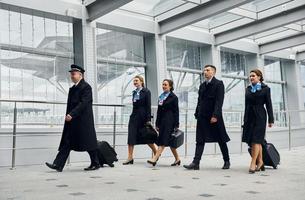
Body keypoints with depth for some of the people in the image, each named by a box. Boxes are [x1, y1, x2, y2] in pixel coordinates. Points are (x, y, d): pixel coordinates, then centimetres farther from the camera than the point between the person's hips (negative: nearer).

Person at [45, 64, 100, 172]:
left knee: (88, 142, 1)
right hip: (72, 120, 8)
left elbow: (83, 103, -19)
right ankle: (58, 165, -1)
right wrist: (68, 116, 12)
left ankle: (95, 164, 15)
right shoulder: (73, 88, 17)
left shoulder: (86, 87, -10)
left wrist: (71, 114, -24)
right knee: (67, 143, 2)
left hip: (83, 120, -8)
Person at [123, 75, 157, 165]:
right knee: (131, 137, -3)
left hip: (143, 116, -6)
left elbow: (148, 106, -9)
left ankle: (156, 153, 24)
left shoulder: (146, 91, -5)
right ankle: (130, 158, -1)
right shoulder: (134, 92, 13)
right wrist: (134, 115, 14)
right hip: (134, 116, 6)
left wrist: (148, 119, -14)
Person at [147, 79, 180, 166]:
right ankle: (177, 159, 19)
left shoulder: (173, 97, -2)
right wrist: (157, 124, 13)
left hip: (169, 121, -7)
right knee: (170, 141, 9)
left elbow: (176, 111, -4)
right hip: (162, 121, 7)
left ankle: (155, 159, -17)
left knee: (164, 140, -11)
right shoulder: (161, 97, 16)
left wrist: (176, 125, -8)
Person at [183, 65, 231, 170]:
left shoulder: (218, 84, -5)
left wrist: (215, 115, -22)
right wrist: (197, 114, 10)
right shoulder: (202, 85, 15)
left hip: (215, 117, -5)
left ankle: (227, 161, 21)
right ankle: (196, 163, -2)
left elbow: (219, 101, -14)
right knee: (200, 140, 0)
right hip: (202, 117, 6)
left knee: (221, 140, 7)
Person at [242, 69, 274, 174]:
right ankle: (260, 162, 17)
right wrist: (245, 119, 13)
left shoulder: (265, 89, 1)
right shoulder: (248, 89, 13)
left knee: (256, 140, -11)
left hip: (260, 116, -4)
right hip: (249, 116, 5)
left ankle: (253, 163, -11)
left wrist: (271, 120, -4)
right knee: (257, 141, 8)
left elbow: (269, 105, 0)